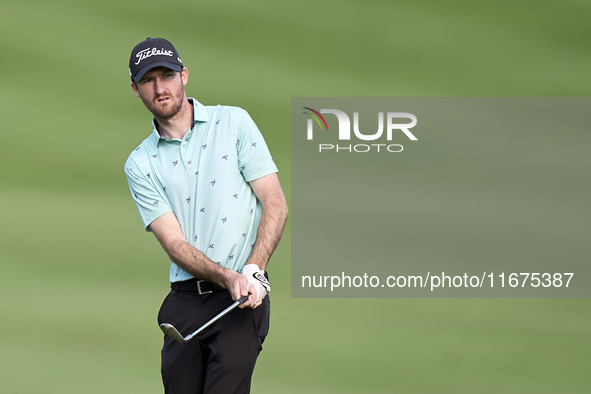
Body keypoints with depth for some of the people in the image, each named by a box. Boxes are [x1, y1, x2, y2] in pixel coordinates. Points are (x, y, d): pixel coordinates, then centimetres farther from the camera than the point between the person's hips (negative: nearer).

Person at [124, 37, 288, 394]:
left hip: (243, 298, -3)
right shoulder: (140, 164, 8)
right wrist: (228, 278, -18)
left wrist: (253, 270, -14)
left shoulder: (233, 122, 4)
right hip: (184, 299, 3)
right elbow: (174, 242, -1)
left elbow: (275, 204, 1)